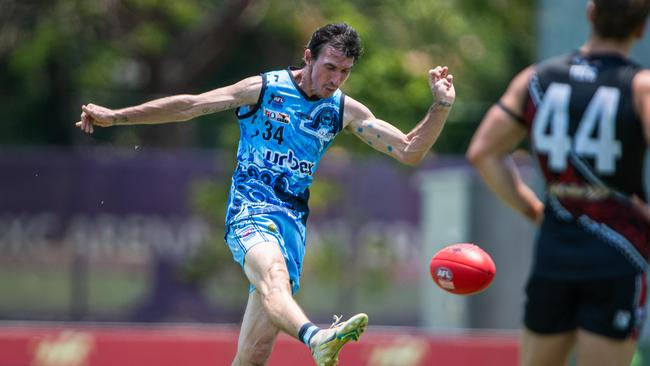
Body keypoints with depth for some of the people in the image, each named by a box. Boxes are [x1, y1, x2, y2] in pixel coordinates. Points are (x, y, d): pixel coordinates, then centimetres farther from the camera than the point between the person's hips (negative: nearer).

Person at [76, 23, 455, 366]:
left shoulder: (345, 111, 12)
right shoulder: (264, 89, 1)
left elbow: (409, 151, 12)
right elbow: (190, 105, 0)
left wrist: (441, 106, -2)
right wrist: (115, 116, -3)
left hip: (293, 223, 5)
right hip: (251, 210, -5)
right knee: (274, 275, -39)